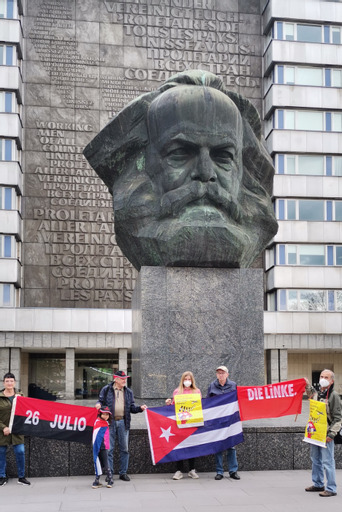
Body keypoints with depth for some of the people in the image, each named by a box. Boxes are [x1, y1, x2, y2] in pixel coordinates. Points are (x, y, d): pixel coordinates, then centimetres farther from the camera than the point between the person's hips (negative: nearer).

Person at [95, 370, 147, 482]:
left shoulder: (128, 392, 13)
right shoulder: (106, 390, 4)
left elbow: (132, 408, 13)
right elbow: (101, 401, 7)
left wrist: (140, 408, -5)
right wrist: (99, 405, -15)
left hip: (123, 422, 3)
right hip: (110, 422, -3)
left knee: (124, 449, 6)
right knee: (109, 449, 0)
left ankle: (123, 473, 16)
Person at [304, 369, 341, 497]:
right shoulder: (317, 393, 9)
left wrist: (331, 434, -17)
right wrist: (308, 386, 26)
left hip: (326, 435, -7)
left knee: (327, 462, -5)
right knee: (315, 460, 17)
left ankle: (331, 489, 2)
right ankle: (318, 484, 30)